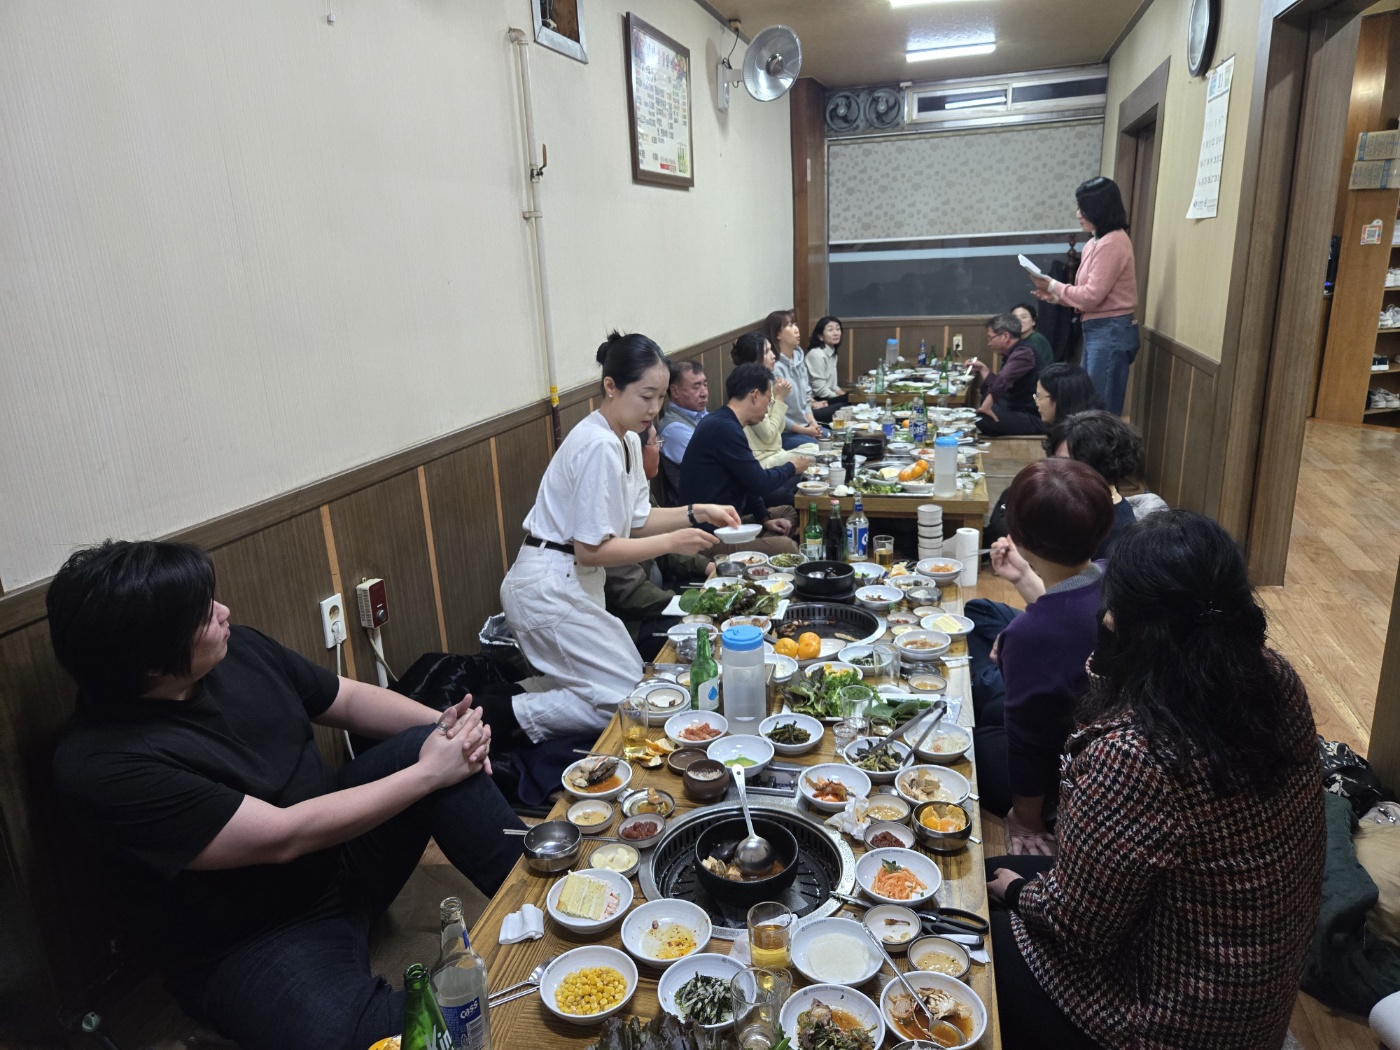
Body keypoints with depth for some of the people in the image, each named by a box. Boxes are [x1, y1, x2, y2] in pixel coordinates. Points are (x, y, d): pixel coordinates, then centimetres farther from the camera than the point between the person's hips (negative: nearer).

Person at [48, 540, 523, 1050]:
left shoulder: (237, 649, -4)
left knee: (426, 740, -16)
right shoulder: (101, 765, -25)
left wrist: (447, 726, -11)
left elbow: (350, 699, 7)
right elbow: (282, 836, -26)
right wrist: (428, 772, -21)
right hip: (250, 946, -7)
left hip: (339, 849, 7)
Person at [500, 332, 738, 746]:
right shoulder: (599, 447, -22)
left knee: (629, 679, 14)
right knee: (626, 700, -8)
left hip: (574, 583, 10)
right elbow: (591, 549, -22)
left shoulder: (628, 441, 8)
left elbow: (637, 519, 13)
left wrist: (695, 513, 1)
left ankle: (516, 692, 18)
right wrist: (672, 543, -20)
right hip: (551, 589, -10)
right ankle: (509, 718, -1)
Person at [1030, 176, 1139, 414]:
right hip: (1097, 330, 10)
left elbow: (1092, 296, -18)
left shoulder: (1112, 243, -16)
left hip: (1111, 332, -10)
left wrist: (1054, 286, -6)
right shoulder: (1099, 241, 15)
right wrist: (1056, 295, 2)